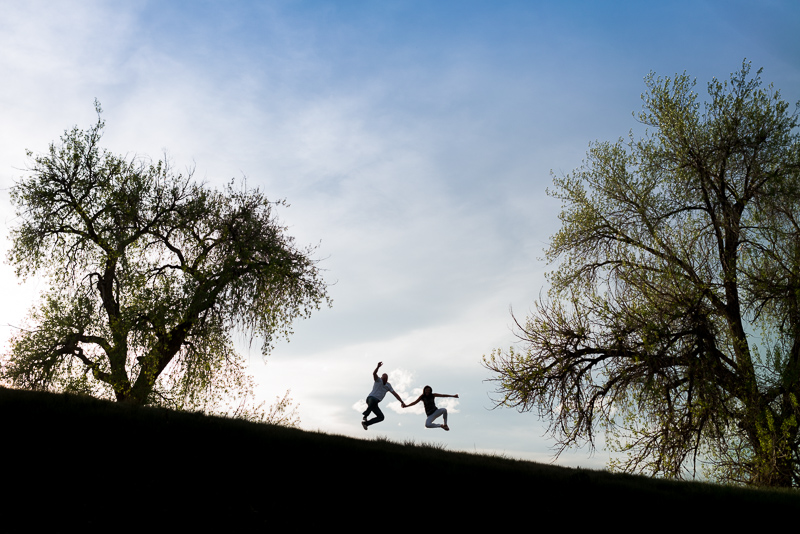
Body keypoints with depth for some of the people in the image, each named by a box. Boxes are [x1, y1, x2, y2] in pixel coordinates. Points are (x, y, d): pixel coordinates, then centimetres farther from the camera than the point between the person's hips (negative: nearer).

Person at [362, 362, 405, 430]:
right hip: (371, 398, -7)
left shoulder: (388, 385, 17)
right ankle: (365, 416, -38)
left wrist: (402, 402, 12)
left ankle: (366, 423, 2)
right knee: (374, 400, -43)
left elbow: (395, 394, 19)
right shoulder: (378, 380, 0)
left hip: (374, 404, 7)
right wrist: (378, 366, -41)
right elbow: (374, 373, -22)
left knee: (381, 417, -5)